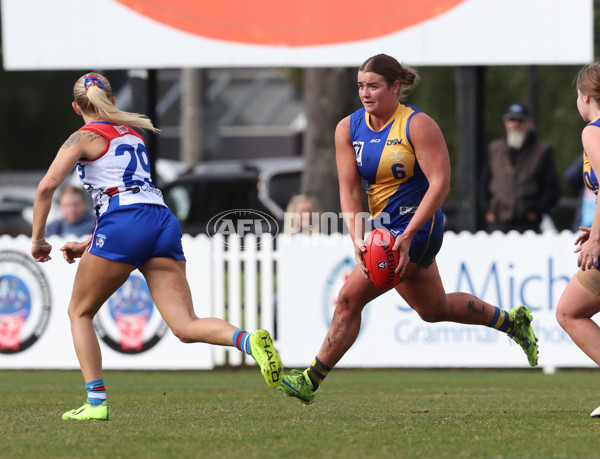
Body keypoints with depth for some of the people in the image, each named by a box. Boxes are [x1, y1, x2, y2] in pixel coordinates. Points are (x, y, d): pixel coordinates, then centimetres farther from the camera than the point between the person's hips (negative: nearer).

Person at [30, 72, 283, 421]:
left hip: (124, 229, -5)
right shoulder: (132, 134, 29)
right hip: (164, 221, 6)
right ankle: (249, 341, -34)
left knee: (80, 312, 15)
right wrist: (87, 245, 34)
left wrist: (38, 239, 6)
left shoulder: (84, 138, 8)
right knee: (186, 327, -5)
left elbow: (47, 187, -5)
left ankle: (96, 401, 3)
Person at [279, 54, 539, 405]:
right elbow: (349, 189, -4)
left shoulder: (418, 125, -15)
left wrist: (407, 236, -27)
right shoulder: (348, 129, 1)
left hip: (418, 227, -8)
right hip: (383, 227, 8)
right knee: (433, 308, 21)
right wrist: (357, 239, -19)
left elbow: (440, 184, -19)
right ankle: (512, 321, 41)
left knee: (350, 299, -15)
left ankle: (312, 380, -9)